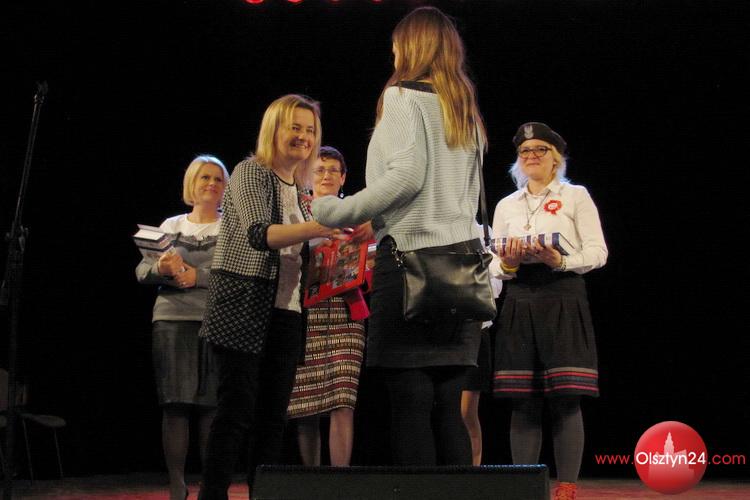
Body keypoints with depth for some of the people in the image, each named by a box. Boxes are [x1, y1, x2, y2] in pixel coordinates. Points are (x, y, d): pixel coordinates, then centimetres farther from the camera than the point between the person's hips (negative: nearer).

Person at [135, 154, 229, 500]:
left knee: (211, 406, -4)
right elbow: (141, 271, 8)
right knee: (175, 405, -2)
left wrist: (198, 276, -16)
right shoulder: (171, 225, 15)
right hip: (172, 321, 2)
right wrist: (161, 269, -14)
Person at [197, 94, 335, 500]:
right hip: (243, 307, -7)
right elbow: (259, 234, -23)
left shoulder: (299, 188, 16)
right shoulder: (250, 172, -6)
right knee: (237, 411, -8)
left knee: (273, 416, 7)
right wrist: (318, 227, -37)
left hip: (285, 312, 7)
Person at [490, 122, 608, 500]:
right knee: (523, 400, 0)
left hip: (563, 301, -3)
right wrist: (508, 265, -8)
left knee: (565, 398, -8)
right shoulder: (506, 206, 18)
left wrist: (560, 260, -17)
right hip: (520, 303, 3)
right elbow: (494, 265, 16)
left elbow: (597, 252, 1)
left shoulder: (576, 196, 7)